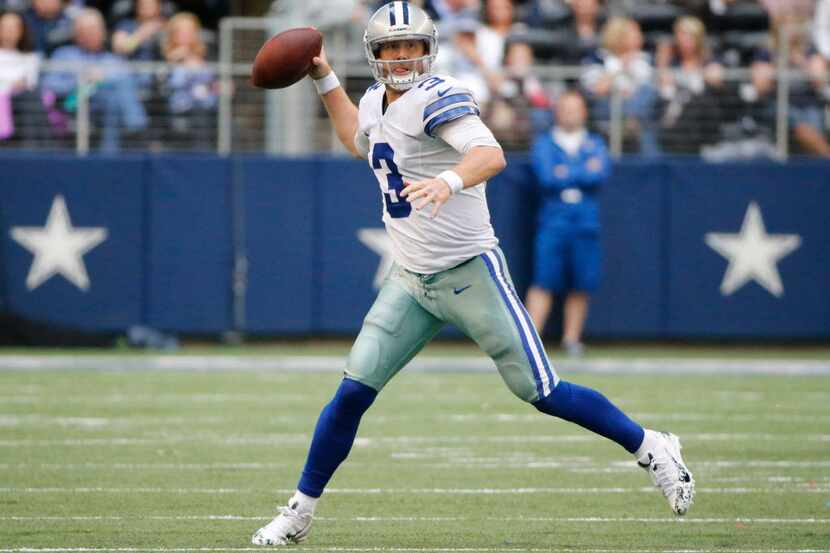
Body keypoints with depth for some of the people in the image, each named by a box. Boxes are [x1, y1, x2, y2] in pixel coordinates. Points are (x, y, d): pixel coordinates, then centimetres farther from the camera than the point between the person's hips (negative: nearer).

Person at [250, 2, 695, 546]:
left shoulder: (438, 99, -16)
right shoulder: (378, 102, 10)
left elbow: (491, 155, -33)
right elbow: (360, 140, 36)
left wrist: (449, 181, -52)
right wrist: (325, 79, 30)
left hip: (470, 272, -7)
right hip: (412, 283, 7)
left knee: (542, 392, -5)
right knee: (353, 394, -2)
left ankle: (650, 447, 12)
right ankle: (300, 512, 7)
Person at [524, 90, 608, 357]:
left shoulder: (595, 145, 15)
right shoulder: (543, 144, 9)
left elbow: (601, 175, -3)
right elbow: (546, 177, -7)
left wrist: (566, 174, -6)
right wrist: (584, 172, -4)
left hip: (586, 222, 2)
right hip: (552, 221, -2)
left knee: (582, 284, -1)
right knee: (544, 281, -11)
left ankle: (572, 338, 7)